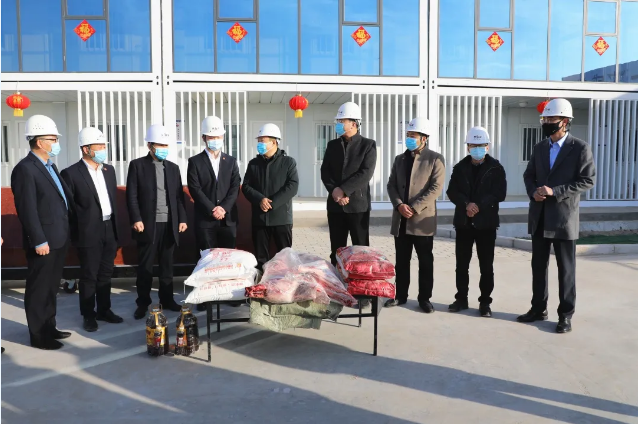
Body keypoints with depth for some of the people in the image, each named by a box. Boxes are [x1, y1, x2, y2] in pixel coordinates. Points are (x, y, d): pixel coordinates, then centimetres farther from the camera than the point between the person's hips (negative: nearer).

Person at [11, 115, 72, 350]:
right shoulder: (25, 169, -15)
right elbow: (27, 210, -19)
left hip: (58, 239, 9)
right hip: (43, 242, -9)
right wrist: (39, 241, -20)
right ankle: (38, 335, 16)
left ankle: (49, 327, 31)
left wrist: (63, 233, 13)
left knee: (51, 287, 18)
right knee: (38, 289, 4)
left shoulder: (50, 166, 13)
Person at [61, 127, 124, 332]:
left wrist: (115, 225, 11)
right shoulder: (71, 173, -10)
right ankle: (88, 315, 19)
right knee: (89, 276, 5)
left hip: (109, 230, 6)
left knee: (105, 274, 15)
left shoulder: (109, 170, 9)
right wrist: (77, 230, -9)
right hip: (89, 233, -6)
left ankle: (104, 310, 28)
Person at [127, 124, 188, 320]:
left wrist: (182, 219, 5)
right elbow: (131, 196, -5)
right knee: (145, 266, 4)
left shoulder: (173, 168, 12)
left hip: (170, 224, 4)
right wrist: (136, 219, -13)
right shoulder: (137, 165, 0)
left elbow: (179, 196, 12)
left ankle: (167, 299, 21)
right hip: (148, 224, -3)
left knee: (167, 265, 10)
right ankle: (143, 303, 15)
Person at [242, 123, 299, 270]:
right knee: (261, 256, 8)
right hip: (259, 217, 3)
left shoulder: (288, 162, 1)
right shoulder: (253, 163, 11)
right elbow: (246, 186, 5)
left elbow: (293, 186, -9)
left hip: (281, 217, -3)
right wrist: (260, 200, -14)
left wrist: (272, 202, -16)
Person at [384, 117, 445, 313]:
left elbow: (436, 188, -10)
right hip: (401, 219, 4)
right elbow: (391, 185, 9)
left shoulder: (435, 159, -2)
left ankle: (424, 298, 14)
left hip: (422, 218, -4)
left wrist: (414, 208, -16)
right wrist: (399, 205, -10)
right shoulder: (399, 159, 14)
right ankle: (400, 295, 19)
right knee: (401, 260, 9)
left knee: (425, 261, 4)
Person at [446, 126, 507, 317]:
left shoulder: (496, 168, 0)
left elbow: (499, 193, -8)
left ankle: (485, 302, 12)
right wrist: (466, 204, -17)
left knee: (486, 265, 3)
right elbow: (452, 192, 0)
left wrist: (479, 205, -18)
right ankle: (461, 299, 18)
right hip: (463, 222, 2)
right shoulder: (460, 167, 8)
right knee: (461, 264, 7)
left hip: (486, 222, -2)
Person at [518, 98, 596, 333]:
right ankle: (538, 308, 24)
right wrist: (533, 192, -7)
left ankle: (566, 315, 16)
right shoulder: (540, 147, 10)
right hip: (539, 217, 6)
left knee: (566, 268, 5)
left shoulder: (580, 148, -6)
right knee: (538, 265, 12)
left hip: (564, 217, -5)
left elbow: (587, 180, -11)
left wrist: (555, 191, -19)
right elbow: (529, 175, 14)